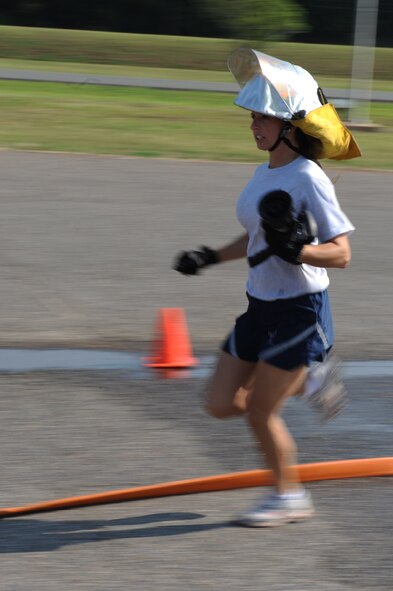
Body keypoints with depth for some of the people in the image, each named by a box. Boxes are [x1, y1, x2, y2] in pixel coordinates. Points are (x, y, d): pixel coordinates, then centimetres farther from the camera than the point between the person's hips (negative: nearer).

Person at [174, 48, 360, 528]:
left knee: (259, 412, -2)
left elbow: (340, 253, -18)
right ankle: (310, 380, 26)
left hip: (299, 312, -8)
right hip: (261, 308, 8)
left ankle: (289, 496, 21)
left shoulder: (308, 181, -19)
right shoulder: (265, 173, 6)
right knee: (222, 404, 8)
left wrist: (295, 249, -33)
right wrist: (210, 257, 15)